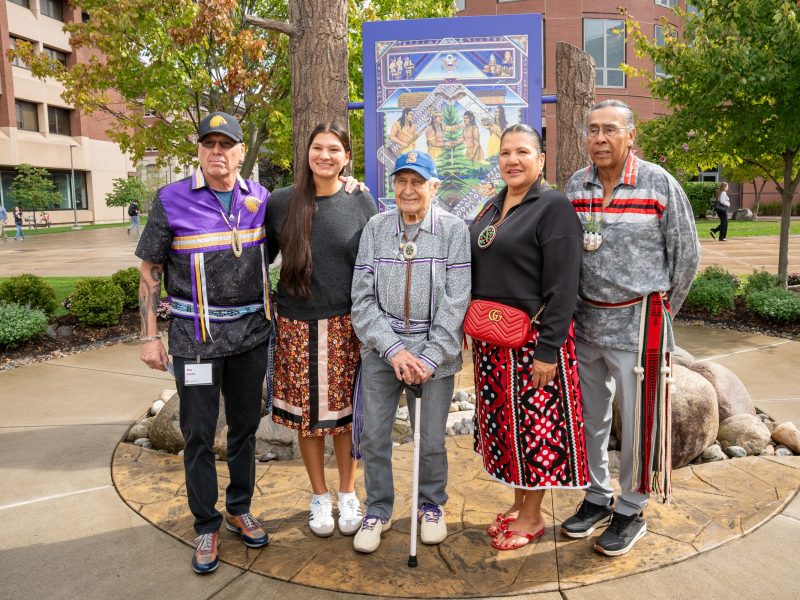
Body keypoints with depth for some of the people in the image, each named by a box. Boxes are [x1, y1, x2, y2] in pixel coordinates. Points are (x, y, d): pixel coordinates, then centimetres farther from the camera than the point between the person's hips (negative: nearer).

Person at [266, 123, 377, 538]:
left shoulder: (361, 202, 2)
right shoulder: (281, 203, 2)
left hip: (347, 328, 0)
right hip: (298, 328, 1)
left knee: (346, 413, 7)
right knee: (307, 415, 9)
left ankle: (347, 495, 28)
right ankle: (319, 497, 29)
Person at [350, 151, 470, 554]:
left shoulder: (454, 231, -4)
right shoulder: (375, 228, 2)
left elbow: (455, 302, -8)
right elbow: (363, 297, -2)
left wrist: (430, 358, -14)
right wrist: (393, 350, -12)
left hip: (435, 350, -1)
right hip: (382, 350, 2)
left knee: (431, 440, 7)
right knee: (373, 436, 7)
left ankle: (432, 505, 34)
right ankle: (377, 510, 30)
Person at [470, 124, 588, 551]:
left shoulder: (554, 207, -10)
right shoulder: (491, 208, 13)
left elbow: (562, 287, -16)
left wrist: (548, 351, -20)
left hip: (533, 339, -7)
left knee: (535, 423, 4)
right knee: (503, 420, 15)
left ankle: (532, 516, 21)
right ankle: (519, 502, 32)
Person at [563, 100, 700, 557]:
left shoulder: (660, 184, -7)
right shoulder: (576, 186, 5)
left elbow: (687, 253, 1)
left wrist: (662, 308, 6)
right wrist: (571, 307, 9)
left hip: (638, 322, -4)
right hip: (585, 318, 4)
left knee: (639, 420, 4)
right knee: (590, 415, 14)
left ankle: (632, 510, 23)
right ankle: (597, 497, 32)